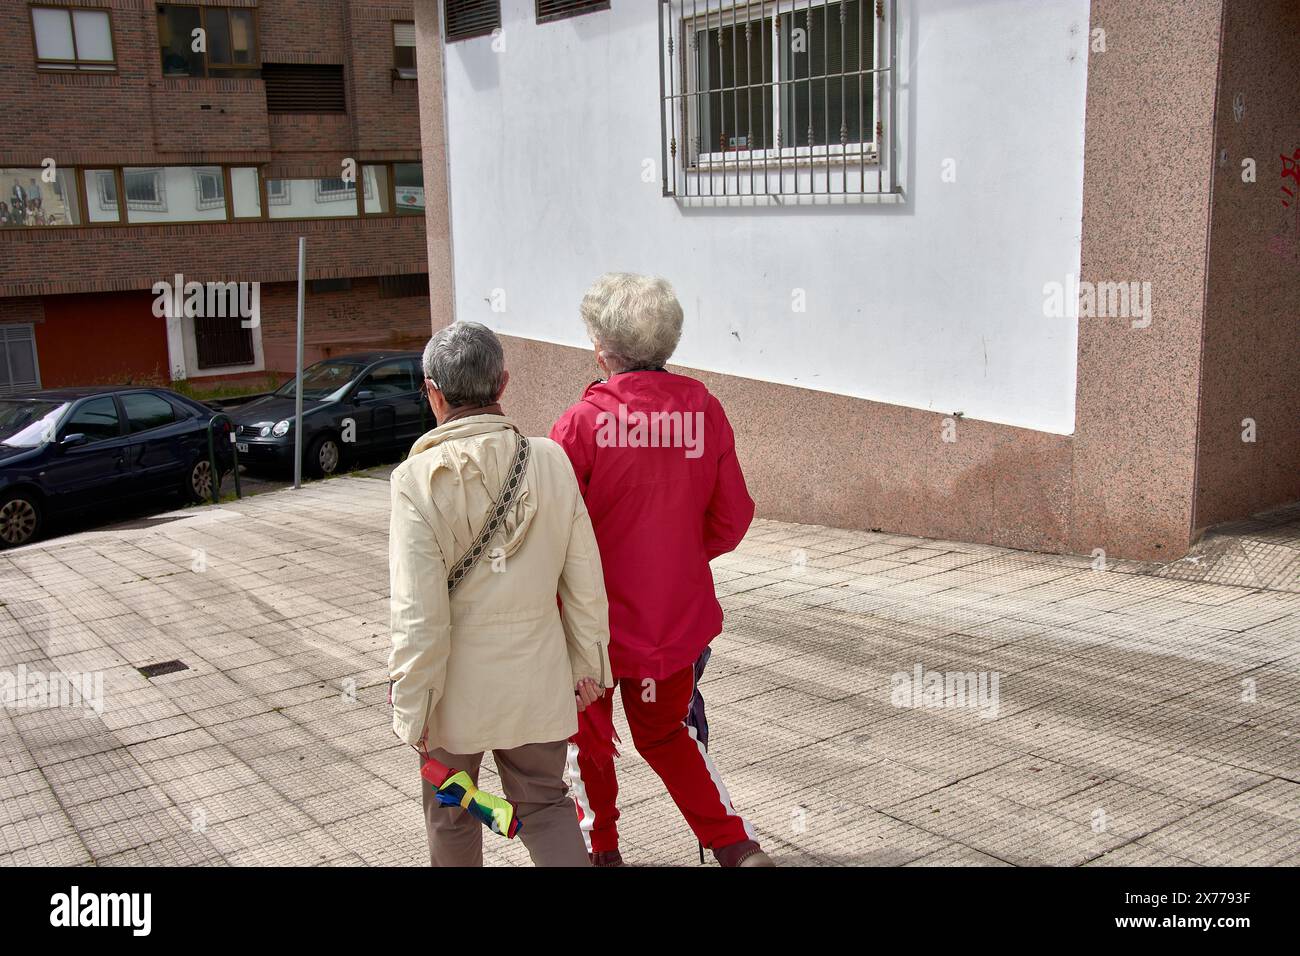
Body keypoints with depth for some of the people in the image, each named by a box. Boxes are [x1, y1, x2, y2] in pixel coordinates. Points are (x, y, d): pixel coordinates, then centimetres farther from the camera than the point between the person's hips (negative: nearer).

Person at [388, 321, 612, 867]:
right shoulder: (550, 460, -9)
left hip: (457, 683, -2)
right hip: (536, 676, 2)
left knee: (451, 815, 21)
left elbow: (418, 613, -18)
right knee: (544, 804, 17)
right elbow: (585, 582, -2)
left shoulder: (419, 478, -18)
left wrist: (413, 702, -7)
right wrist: (587, 663, 10)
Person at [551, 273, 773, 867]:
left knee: (588, 738, 21)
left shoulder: (582, 423, -20)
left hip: (593, 618, -4)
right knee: (666, 733, 25)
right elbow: (732, 518, -1)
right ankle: (738, 846, 22)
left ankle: (600, 851, 37)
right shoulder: (704, 410, -7)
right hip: (678, 616, 4)